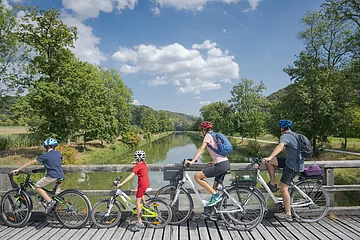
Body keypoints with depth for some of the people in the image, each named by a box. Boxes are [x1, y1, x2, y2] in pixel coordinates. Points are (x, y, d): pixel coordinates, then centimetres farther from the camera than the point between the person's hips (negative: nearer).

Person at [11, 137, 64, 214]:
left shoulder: (45, 155, -4)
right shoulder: (58, 153, 10)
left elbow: (31, 162, -1)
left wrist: (18, 169, 5)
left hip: (52, 176, -6)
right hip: (61, 176, 6)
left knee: (37, 186, 9)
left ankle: (50, 201, -4)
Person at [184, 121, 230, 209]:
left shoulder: (208, 135, -3)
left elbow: (201, 149, -15)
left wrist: (192, 161, -19)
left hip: (221, 165, -10)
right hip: (226, 164, 10)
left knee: (197, 176, -9)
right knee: (214, 188, 19)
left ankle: (216, 195, -7)